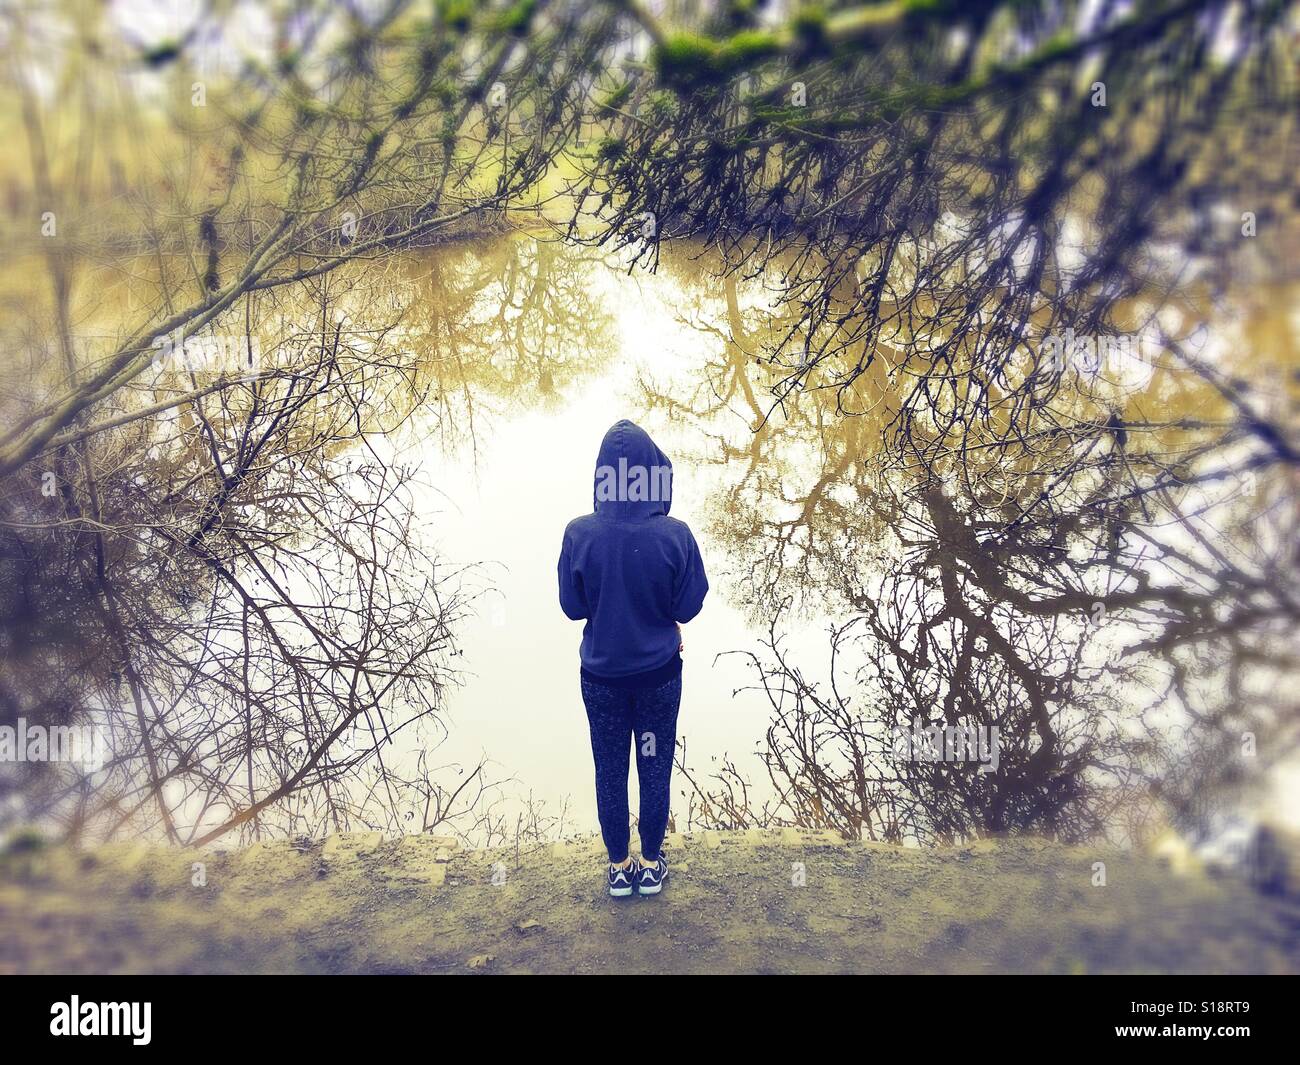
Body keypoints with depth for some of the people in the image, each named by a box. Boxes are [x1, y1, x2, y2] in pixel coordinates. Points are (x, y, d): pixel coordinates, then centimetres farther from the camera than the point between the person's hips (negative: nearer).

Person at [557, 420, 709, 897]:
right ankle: (651, 865, 31)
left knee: (610, 772, 16)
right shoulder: (675, 535, -18)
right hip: (659, 672, 0)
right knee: (655, 769, 17)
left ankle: (620, 867, 30)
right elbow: (689, 606, -9)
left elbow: (572, 607, -6)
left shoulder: (579, 534, -17)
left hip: (601, 674, 1)